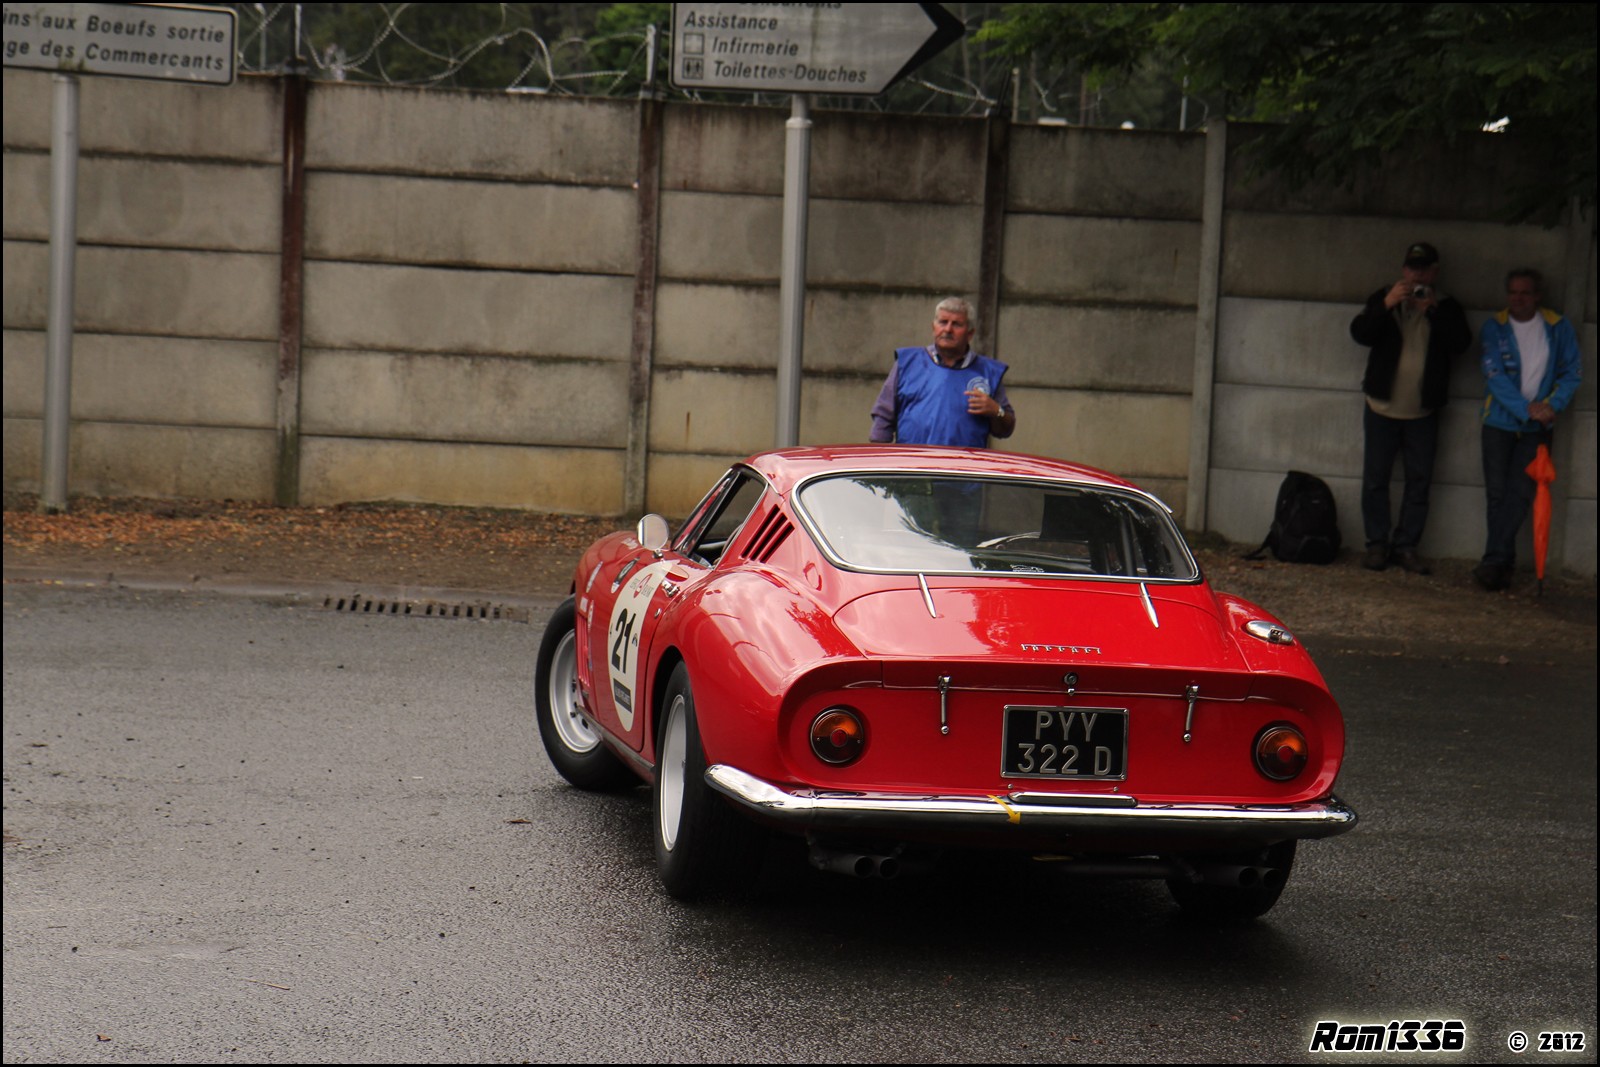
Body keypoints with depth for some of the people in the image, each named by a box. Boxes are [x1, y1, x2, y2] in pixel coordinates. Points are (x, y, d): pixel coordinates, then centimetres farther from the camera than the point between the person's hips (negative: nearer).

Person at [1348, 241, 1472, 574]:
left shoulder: (1446, 307, 5)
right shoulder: (1383, 298, 4)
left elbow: (1461, 343, -12)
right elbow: (1359, 333, -9)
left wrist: (1434, 310, -20)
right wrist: (1386, 306, -22)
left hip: (1423, 412, 1)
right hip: (1382, 407, 0)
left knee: (1420, 481, 2)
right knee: (1375, 478, 1)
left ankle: (1406, 545, 8)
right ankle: (1377, 544, 9)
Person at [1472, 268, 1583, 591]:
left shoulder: (1558, 328, -2)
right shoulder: (1494, 328, -5)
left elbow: (1573, 372, 0)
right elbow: (1494, 375, -12)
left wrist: (1552, 406, -16)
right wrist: (1527, 409, -21)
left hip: (1537, 427, 0)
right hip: (1500, 422, 0)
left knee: (1520, 493, -6)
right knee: (1497, 493, 0)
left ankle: (1494, 561, -5)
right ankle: (1503, 564, 7)